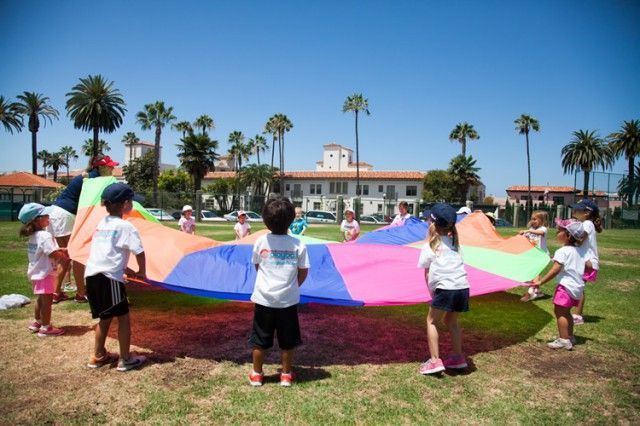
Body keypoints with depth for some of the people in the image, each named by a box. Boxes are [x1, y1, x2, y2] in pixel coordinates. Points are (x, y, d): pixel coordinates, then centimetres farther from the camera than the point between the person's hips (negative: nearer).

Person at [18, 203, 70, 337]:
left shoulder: (34, 236, 9)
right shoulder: (45, 235, -23)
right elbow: (54, 254, -26)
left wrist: (61, 251, 6)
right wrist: (65, 257, -9)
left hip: (37, 273, 10)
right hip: (44, 274, -10)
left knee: (41, 299, 23)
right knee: (47, 301, 0)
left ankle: (36, 322, 35)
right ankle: (45, 328, 7)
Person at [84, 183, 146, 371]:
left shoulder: (101, 223, 17)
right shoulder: (125, 226, -5)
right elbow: (139, 252, -8)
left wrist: (126, 269, 22)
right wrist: (142, 272, 8)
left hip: (91, 276, 8)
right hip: (109, 278, -7)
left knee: (105, 317, 21)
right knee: (123, 316, 5)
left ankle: (98, 356, 32)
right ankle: (126, 359, 13)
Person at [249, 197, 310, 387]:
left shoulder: (261, 241, -7)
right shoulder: (298, 244, -10)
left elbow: (257, 266, 6)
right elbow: (303, 272, -4)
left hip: (264, 298, 1)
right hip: (288, 300, 0)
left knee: (259, 340, 15)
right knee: (287, 341, 15)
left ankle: (257, 374, 27)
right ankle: (286, 375, 26)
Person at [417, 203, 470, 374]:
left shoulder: (430, 246, 6)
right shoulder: (454, 243, 19)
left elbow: (427, 273, 7)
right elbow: (456, 266, 18)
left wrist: (432, 292, 16)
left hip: (445, 288, -5)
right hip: (463, 287, 6)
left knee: (431, 321, 9)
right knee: (451, 321, 25)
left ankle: (435, 360, 1)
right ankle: (458, 357, 30)